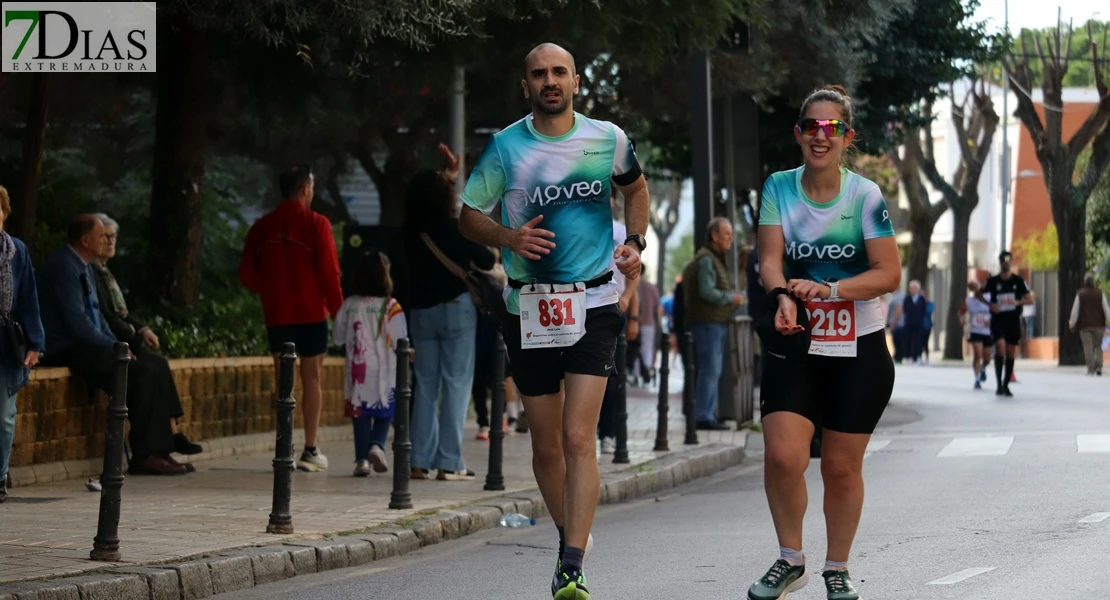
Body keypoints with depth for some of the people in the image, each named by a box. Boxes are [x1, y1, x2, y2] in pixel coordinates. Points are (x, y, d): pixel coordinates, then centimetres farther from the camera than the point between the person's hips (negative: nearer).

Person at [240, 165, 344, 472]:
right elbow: (329, 273, -10)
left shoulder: (262, 227, 6)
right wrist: (338, 310, 0)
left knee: (283, 379, 7)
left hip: (276, 314, 3)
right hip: (311, 312, -3)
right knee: (311, 379, 2)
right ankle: (310, 450, 0)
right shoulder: (316, 224, -6)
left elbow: (247, 275, 7)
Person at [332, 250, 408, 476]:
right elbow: (399, 343, -10)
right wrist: (411, 355, 10)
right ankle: (377, 445, -11)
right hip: (384, 373, -2)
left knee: (360, 414, 8)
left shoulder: (349, 305, -1)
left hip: (357, 371, 2)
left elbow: (337, 338, 7)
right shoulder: (391, 307, -10)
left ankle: (362, 458, 1)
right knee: (385, 413, 12)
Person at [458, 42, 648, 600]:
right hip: (529, 308, 1)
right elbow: (469, 217, 7)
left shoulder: (607, 139, 2)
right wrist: (508, 236, -12)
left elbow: (635, 187, 23)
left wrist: (635, 241, 8)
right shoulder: (504, 146, 0)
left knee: (579, 439, -14)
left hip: (593, 306, -1)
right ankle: (567, 540, 32)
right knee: (546, 444, 8)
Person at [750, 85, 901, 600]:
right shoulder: (779, 188, 0)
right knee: (783, 456, -14)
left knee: (841, 466, 5)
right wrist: (782, 297, -30)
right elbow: (770, 258, -9)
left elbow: (889, 273, -11)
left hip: (859, 351, -1)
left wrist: (829, 290, -25)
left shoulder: (865, 195, -7)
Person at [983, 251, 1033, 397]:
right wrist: (990, 305, -7)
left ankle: (1006, 385, 18)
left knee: (1010, 354, 6)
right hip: (998, 320, -2)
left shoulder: (1018, 280, 2)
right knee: (1000, 348, -19)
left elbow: (1030, 299, 4)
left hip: (1013, 320, 2)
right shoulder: (993, 281, 1)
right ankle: (998, 384, -16)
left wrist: (1018, 302, -17)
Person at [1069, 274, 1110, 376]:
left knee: (1088, 347, -1)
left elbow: (1075, 310, -3)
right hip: (1098, 325, 1)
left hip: (1084, 325, -1)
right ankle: (1098, 367, -4)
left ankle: (1091, 369, -7)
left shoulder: (1080, 294, -4)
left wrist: (1072, 323, 4)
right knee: (1098, 346, 12)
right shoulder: (1100, 293, 0)